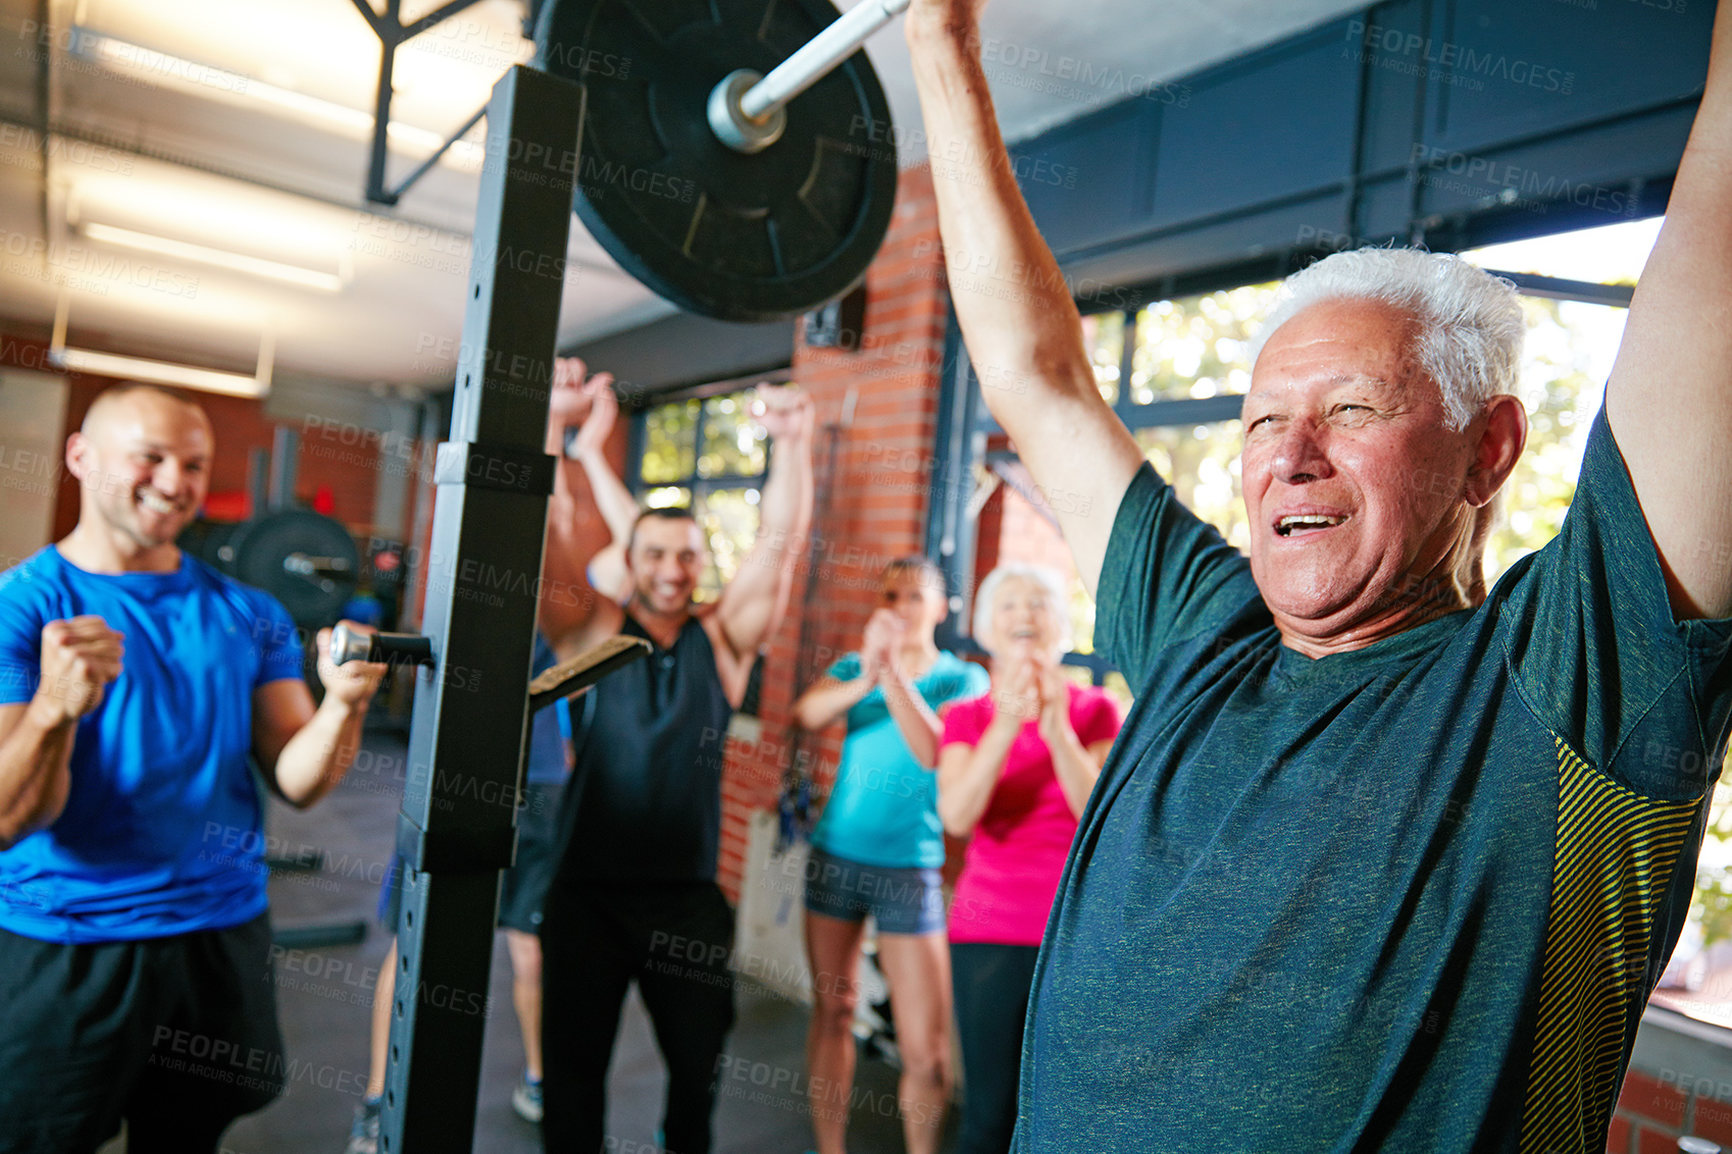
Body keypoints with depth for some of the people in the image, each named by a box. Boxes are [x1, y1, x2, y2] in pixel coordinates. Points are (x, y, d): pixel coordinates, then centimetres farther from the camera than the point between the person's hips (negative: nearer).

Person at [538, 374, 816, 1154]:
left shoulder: (723, 639, 0)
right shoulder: (593, 633, -1)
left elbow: (781, 544, -9)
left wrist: (791, 443, -21)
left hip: (688, 898, 1)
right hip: (588, 893, -1)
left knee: (700, 1066, 16)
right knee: (572, 1066, 11)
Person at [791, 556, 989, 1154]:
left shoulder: (964, 679, -1)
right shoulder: (852, 667, 8)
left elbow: (935, 753, -17)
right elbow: (804, 716, -11)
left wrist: (893, 673, -23)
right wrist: (865, 678, -27)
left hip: (910, 867, -3)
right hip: (835, 855, 3)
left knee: (926, 1052, -4)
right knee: (832, 1011, 11)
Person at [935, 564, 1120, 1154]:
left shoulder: (1093, 709, 4)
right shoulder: (967, 716, 6)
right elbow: (956, 816, -11)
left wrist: (1057, 727, -19)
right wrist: (1007, 723, -20)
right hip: (987, 932, 1)